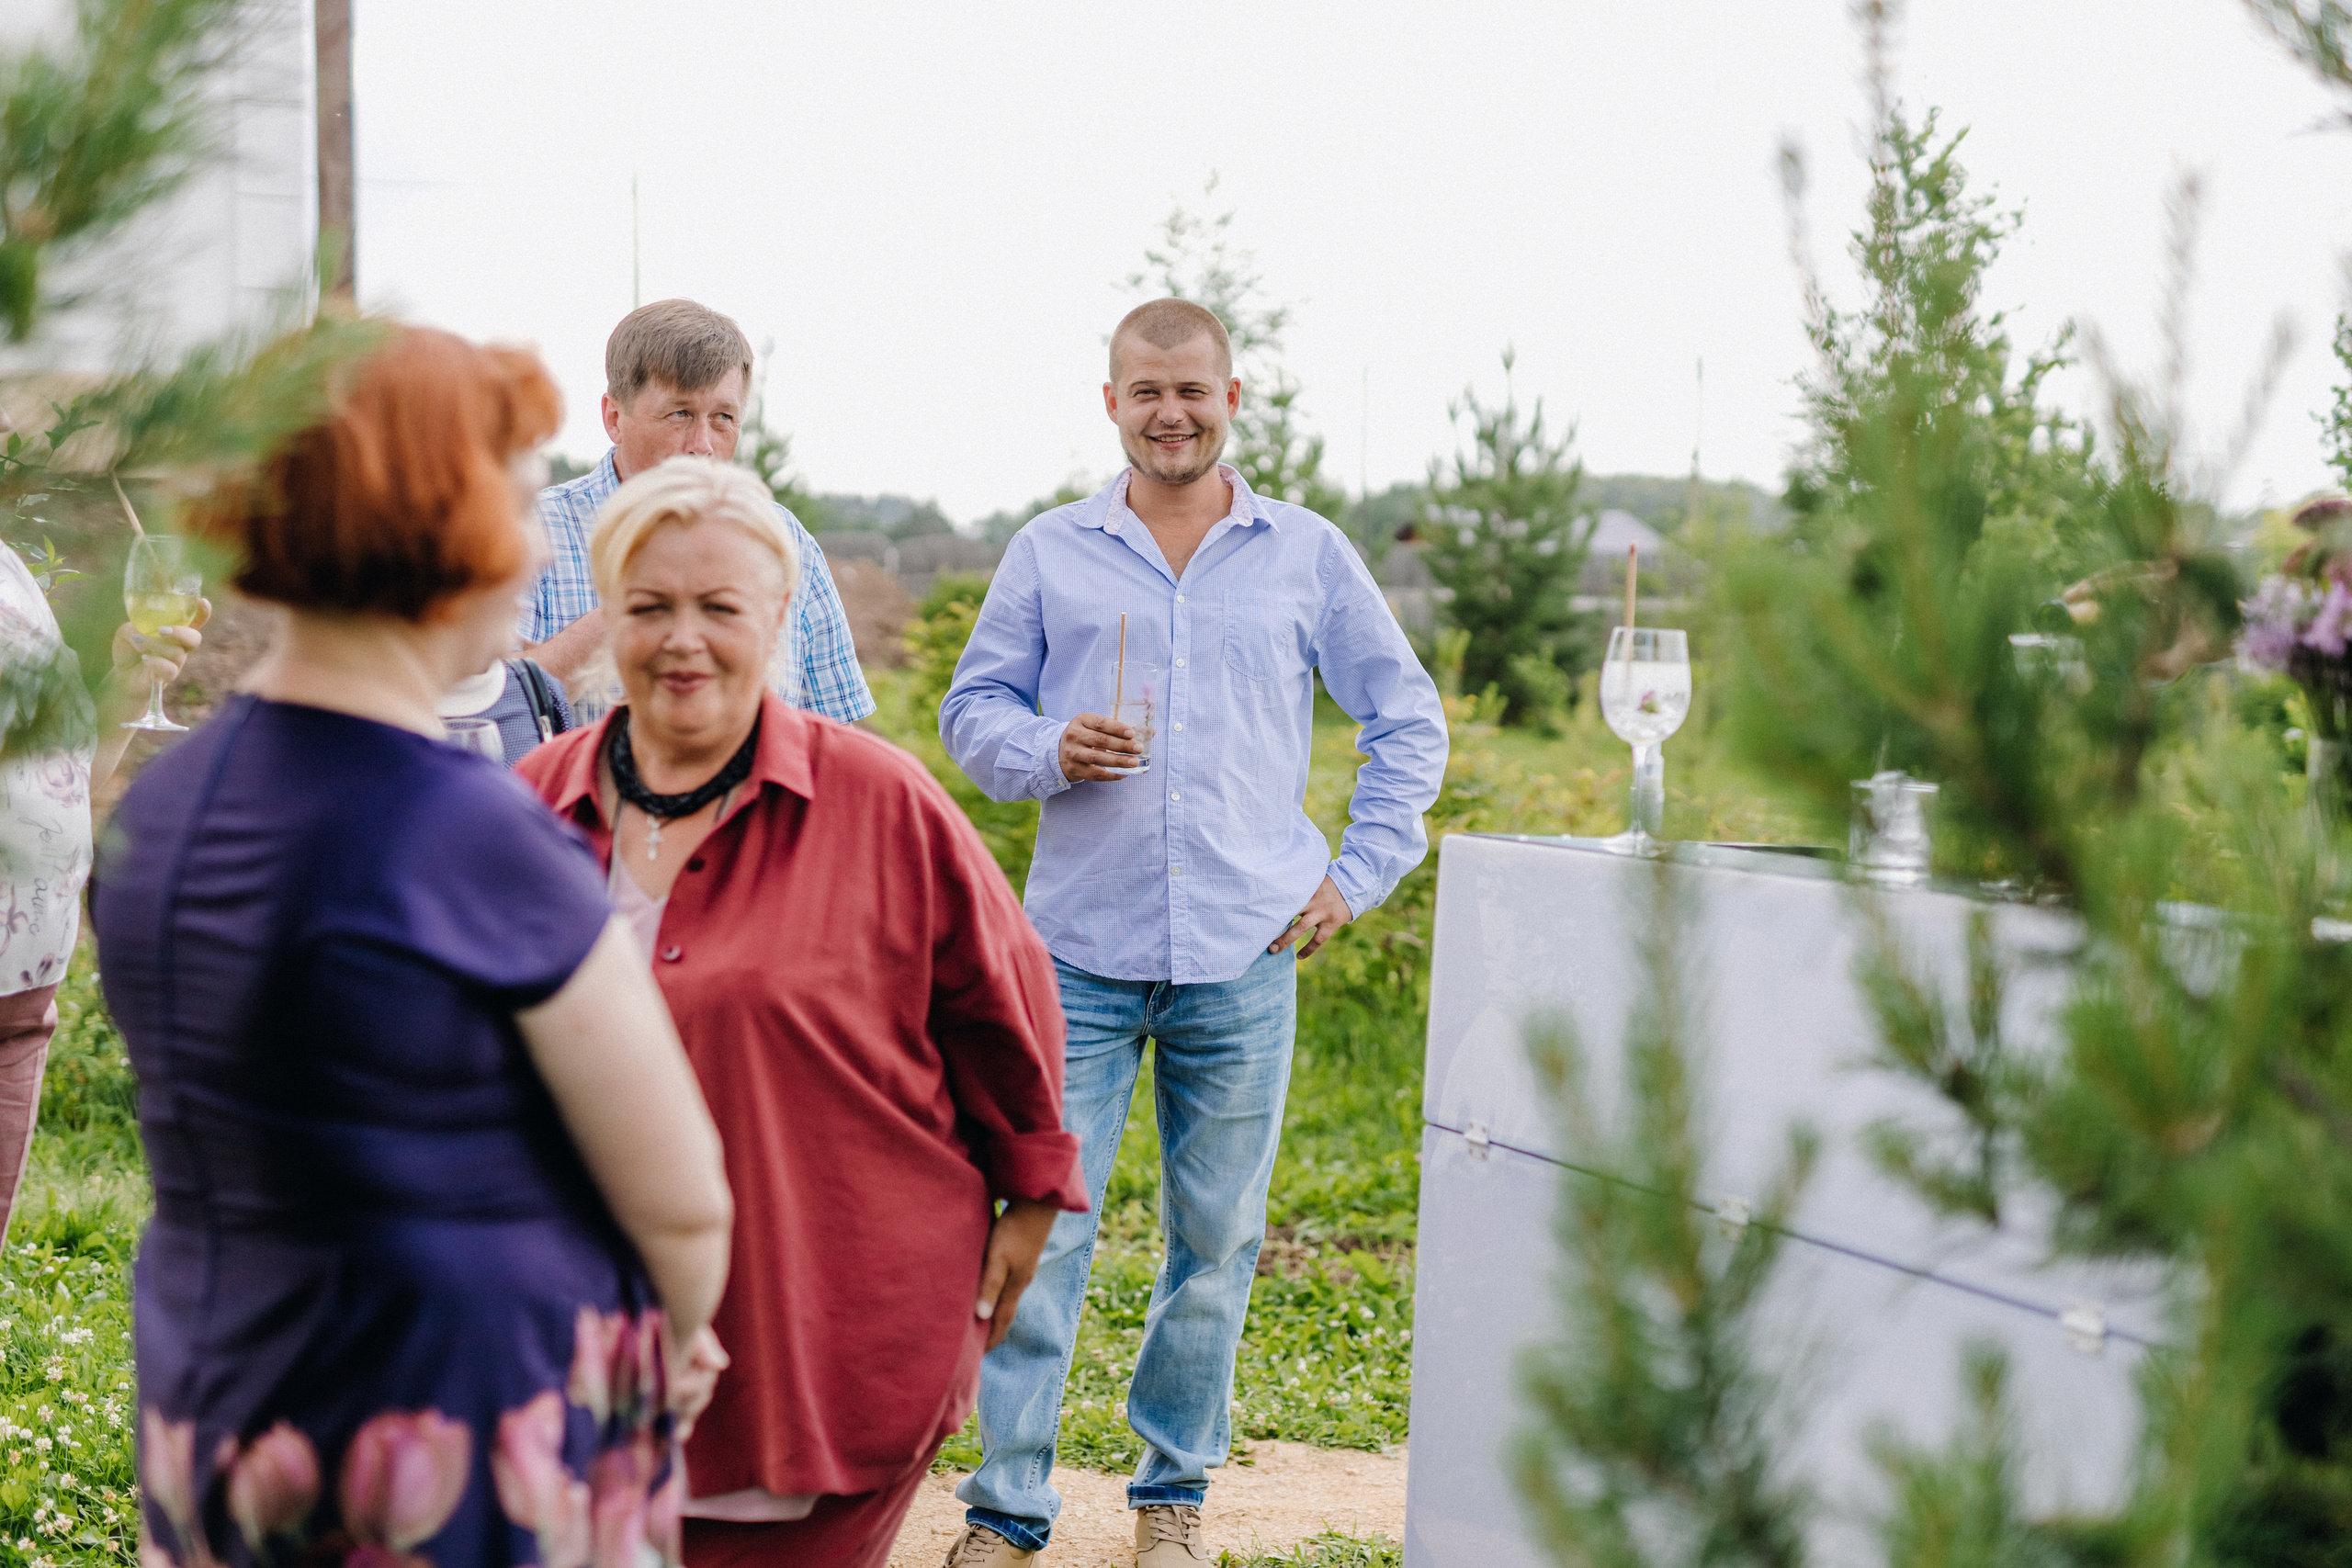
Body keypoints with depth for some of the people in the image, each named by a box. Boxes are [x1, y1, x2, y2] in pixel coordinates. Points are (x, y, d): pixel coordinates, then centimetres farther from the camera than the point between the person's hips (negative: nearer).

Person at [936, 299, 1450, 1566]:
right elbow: (972, 708, 11)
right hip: (1080, 948, -1)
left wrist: (1362, 873, 5)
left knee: (1217, 1235, 7)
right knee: (1041, 1227, -4)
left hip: (1244, 954, 1)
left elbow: (1407, 718, 14)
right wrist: (1047, 753, -10)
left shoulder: (1307, 556, 8)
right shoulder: (1049, 554, 8)